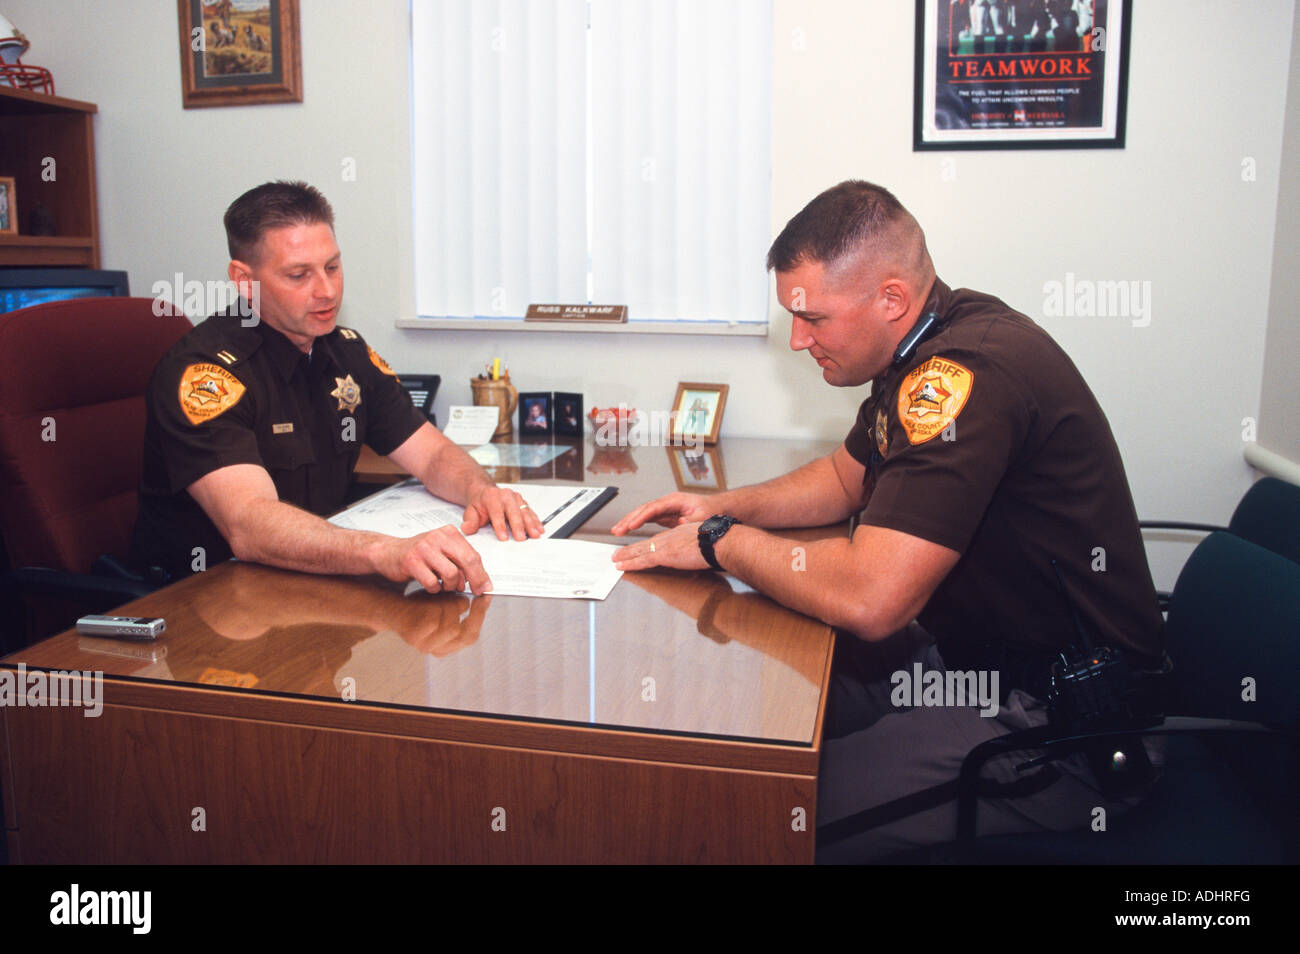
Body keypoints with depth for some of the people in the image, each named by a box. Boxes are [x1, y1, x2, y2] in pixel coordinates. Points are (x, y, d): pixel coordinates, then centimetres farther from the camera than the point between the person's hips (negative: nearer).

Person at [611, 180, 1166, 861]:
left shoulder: (969, 374, -27)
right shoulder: (930, 348, 6)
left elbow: (868, 600, -33)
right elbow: (846, 477, 21)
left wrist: (720, 542, -16)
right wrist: (726, 506, 4)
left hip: (1062, 727, -10)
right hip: (964, 655, 10)